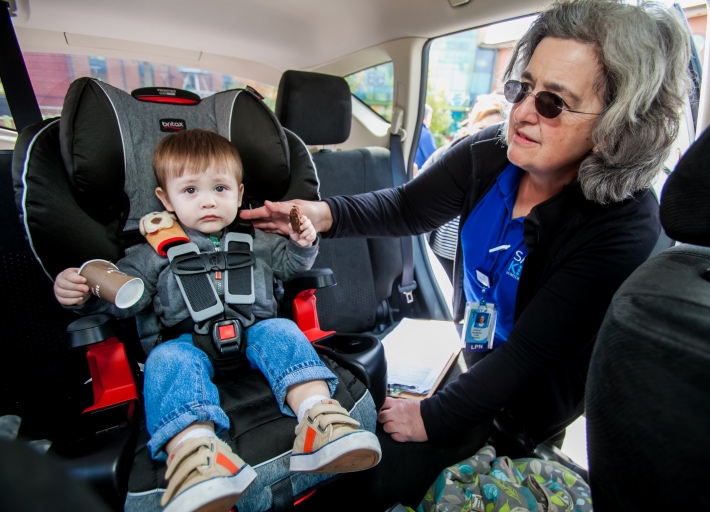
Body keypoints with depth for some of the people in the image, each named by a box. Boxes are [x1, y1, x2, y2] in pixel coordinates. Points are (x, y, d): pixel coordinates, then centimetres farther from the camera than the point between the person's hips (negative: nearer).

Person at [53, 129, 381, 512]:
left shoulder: (255, 238, 19)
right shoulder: (157, 250, 14)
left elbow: (287, 264, 28)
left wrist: (303, 245, 7)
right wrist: (83, 292, -10)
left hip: (254, 329, 2)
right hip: (190, 341, -1)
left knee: (281, 333, -28)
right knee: (167, 360, -31)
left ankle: (318, 414, -44)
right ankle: (193, 448, -53)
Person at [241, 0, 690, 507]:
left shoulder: (624, 228, -30)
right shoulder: (490, 153, -16)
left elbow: (528, 355, -27)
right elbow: (407, 208, -5)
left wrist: (431, 418, -20)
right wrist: (326, 213, -22)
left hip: (524, 410, -4)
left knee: (381, 476, -1)